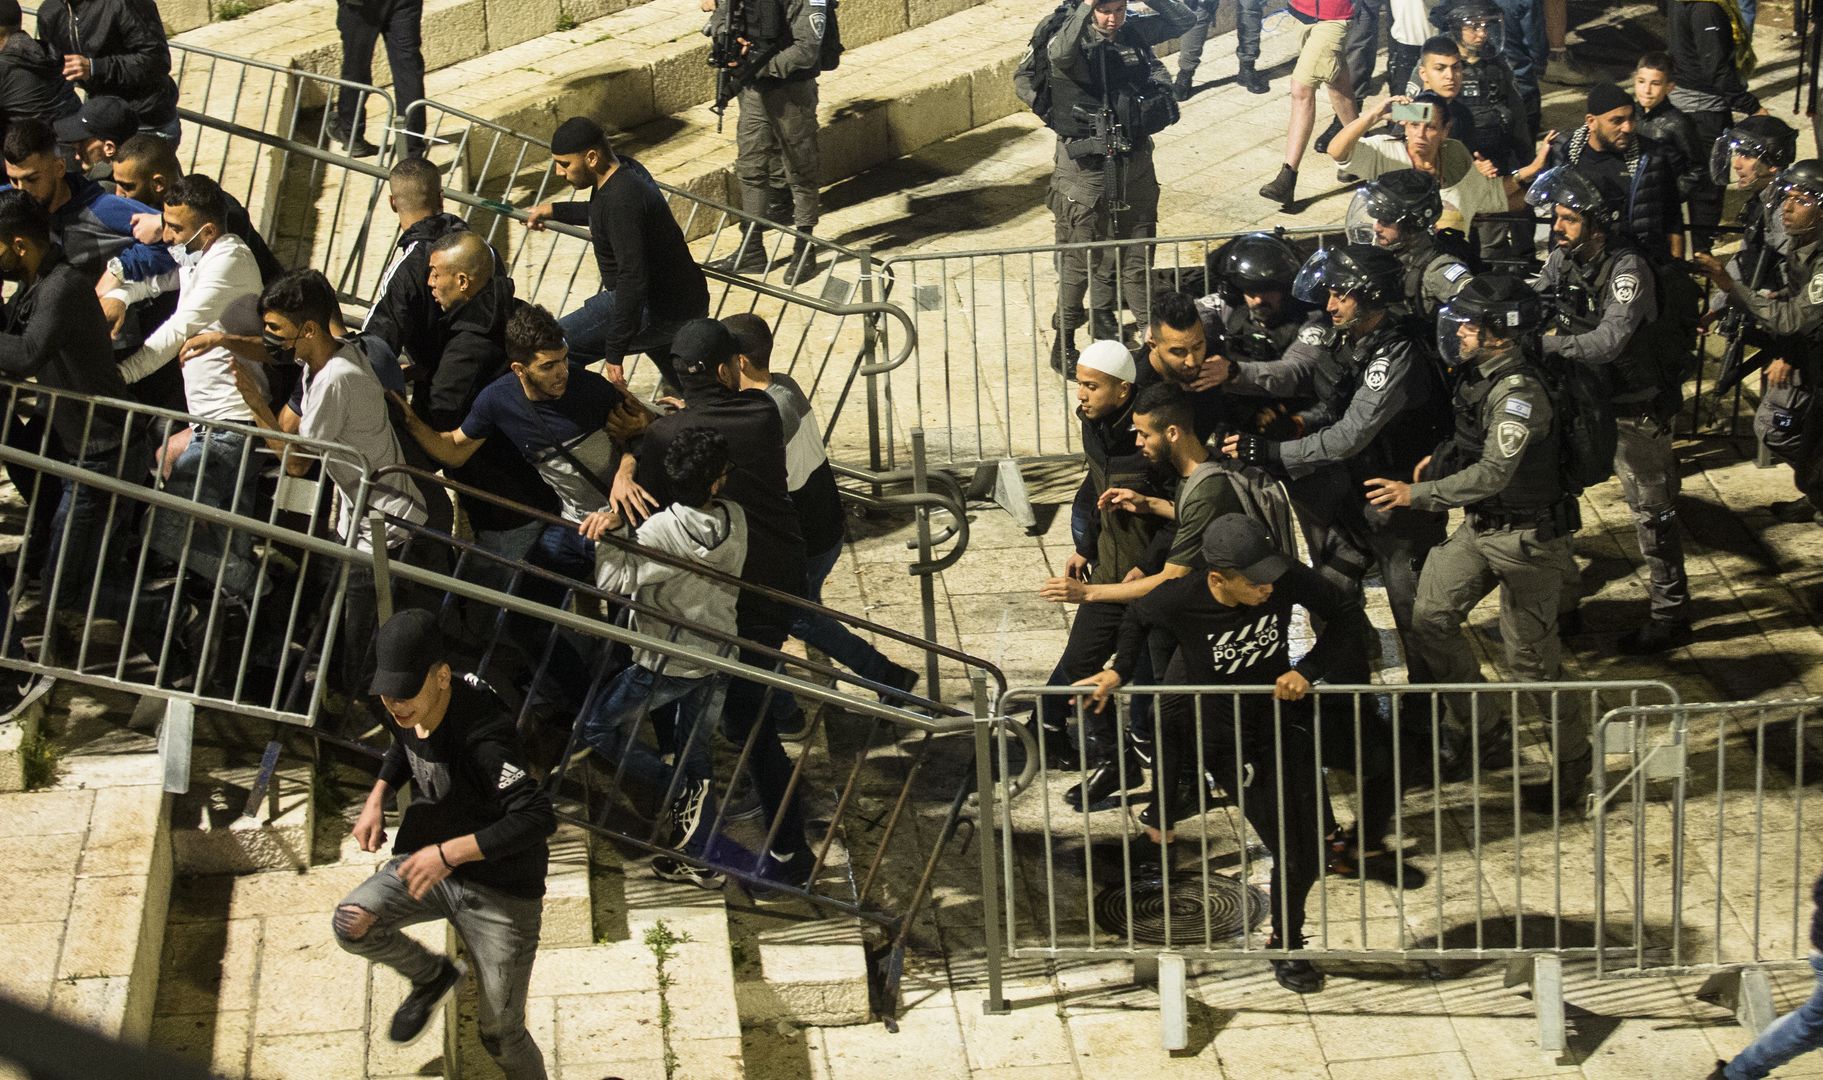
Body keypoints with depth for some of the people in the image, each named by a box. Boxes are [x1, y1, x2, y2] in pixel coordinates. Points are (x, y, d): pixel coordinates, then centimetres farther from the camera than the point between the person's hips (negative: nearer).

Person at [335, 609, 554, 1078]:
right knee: (351, 924, -18)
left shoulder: (482, 738, -32)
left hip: (500, 890, -6)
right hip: (431, 864, 7)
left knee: (500, 1033, 2)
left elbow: (538, 819, -39)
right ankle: (432, 978, 12)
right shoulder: (408, 711, -8)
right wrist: (377, 798, 1)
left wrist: (448, 853, -39)